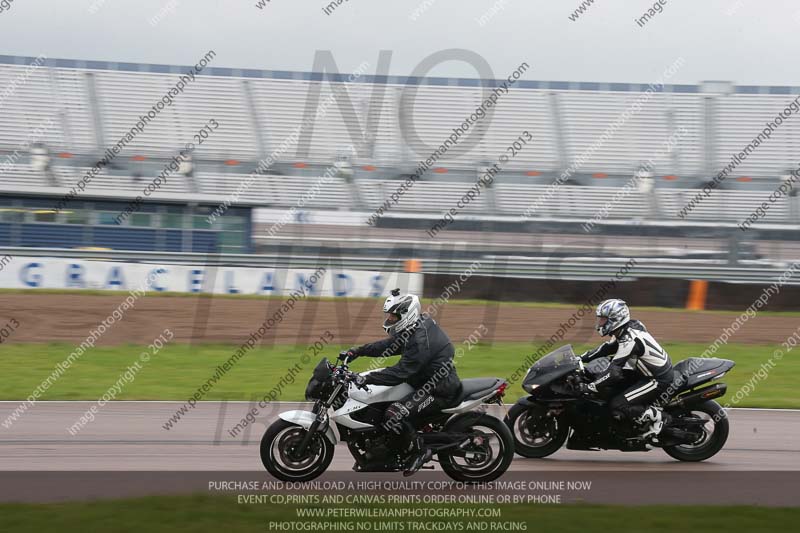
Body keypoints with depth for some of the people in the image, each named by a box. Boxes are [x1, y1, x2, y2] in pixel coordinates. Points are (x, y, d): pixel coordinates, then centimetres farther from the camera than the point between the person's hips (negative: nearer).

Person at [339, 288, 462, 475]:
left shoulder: (420, 340, -26)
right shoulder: (416, 328, 7)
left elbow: (401, 372, -29)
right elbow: (387, 345, 15)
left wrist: (368, 379, -31)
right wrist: (357, 351, 8)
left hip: (437, 390, -11)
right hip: (426, 381, 11)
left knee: (394, 415, -25)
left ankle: (420, 451, -7)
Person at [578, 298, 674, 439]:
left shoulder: (629, 340, -26)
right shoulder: (627, 330, 3)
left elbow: (614, 372, -29)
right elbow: (607, 348, 17)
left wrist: (588, 387, -25)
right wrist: (581, 358, 10)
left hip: (657, 380, -10)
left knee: (616, 406, -15)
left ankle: (656, 416, -2)